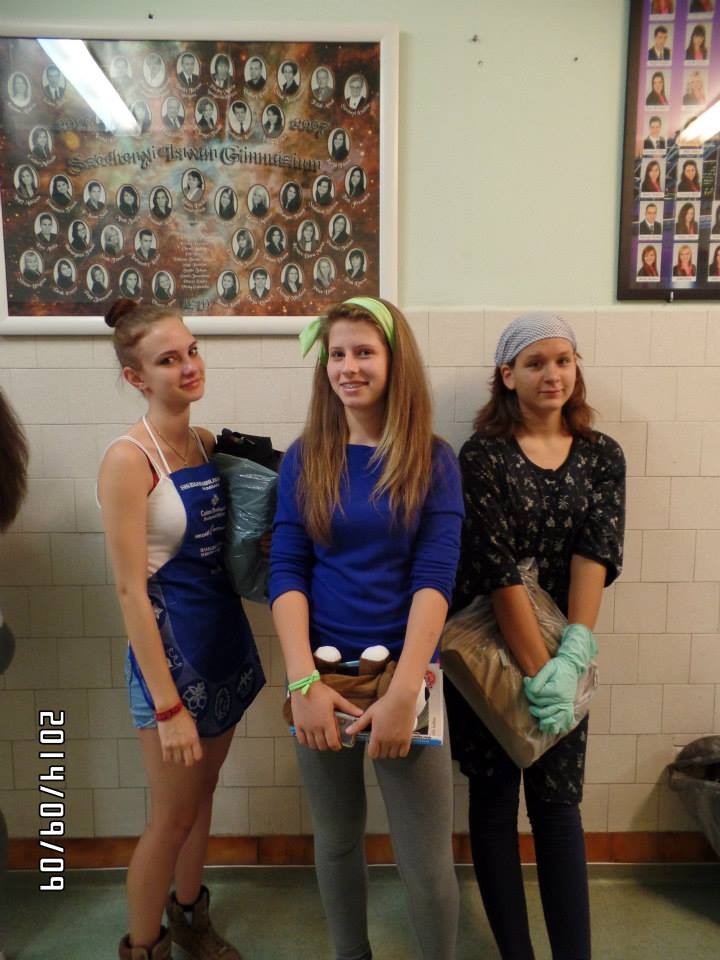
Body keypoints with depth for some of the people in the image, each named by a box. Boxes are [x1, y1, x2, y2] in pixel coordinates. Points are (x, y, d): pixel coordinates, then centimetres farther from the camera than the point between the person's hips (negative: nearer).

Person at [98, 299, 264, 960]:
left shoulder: (209, 445, 3)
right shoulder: (129, 460, -17)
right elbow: (130, 589, -19)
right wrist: (167, 705, -19)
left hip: (226, 639, 7)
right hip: (171, 644, -6)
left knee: (202, 794, 23)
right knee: (172, 818, 10)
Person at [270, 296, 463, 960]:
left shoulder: (433, 460, -3)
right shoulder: (305, 459, 2)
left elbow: (433, 578, -11)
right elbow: (286, 572, -4)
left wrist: (402, 692, -19)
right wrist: (304, 682, -14)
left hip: (405, 673, -1)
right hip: (322, 671, 2)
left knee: (427, 862, 4)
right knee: (336, 840, 18)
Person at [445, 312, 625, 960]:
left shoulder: (602, 455, 3)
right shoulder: (483, 454, -8)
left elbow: (599, 548, -10)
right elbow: (497, 565, -15)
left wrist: (573, 653, -22)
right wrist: (537, 668, -19)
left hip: (565, 650, 2)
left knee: (558, 805, 7)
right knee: (494, 799, 10)